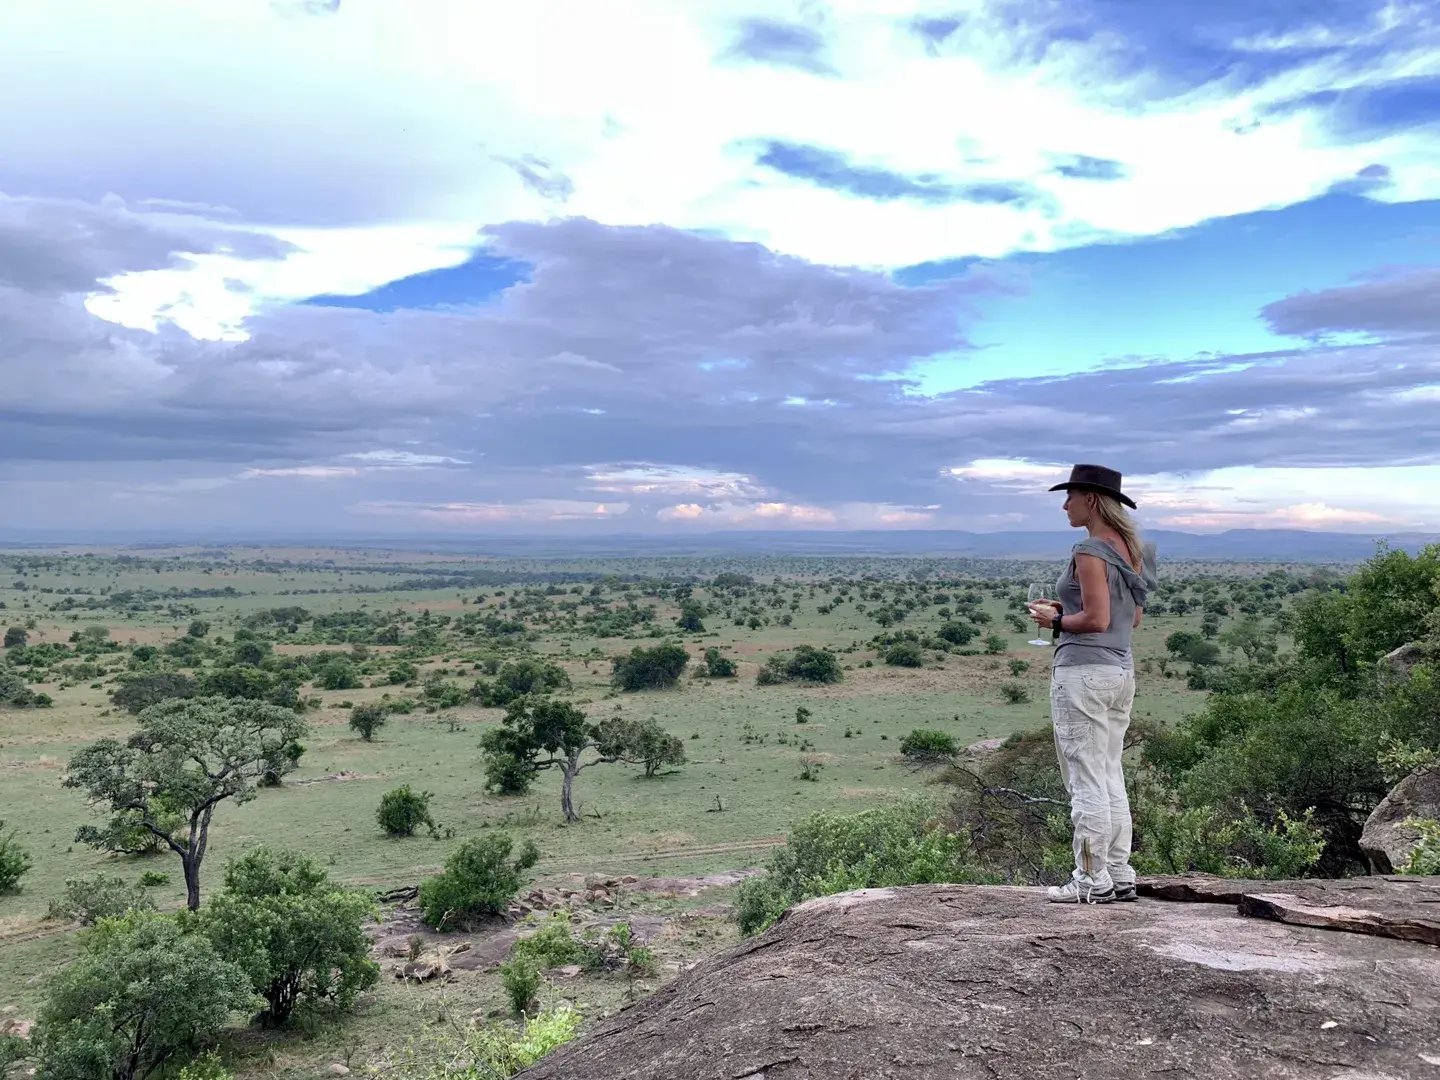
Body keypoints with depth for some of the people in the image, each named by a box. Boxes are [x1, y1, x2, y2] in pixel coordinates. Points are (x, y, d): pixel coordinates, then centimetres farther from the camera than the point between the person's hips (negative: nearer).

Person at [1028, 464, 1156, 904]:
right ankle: (1120, 875, 21)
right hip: (1122, 670, 9)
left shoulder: (1090, 551, -14)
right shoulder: (1131, 548, 12)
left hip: (1084, 671, -9)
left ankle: (1093, 880, 6)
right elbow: (1133, 618, 16)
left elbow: (1096, 620, -20)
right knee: (1111, 777, 15)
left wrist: (1055, 620, -4)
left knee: (1086, 780, -1)